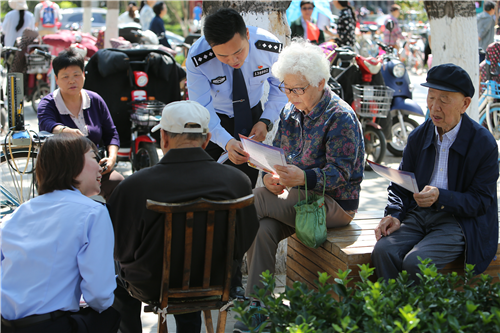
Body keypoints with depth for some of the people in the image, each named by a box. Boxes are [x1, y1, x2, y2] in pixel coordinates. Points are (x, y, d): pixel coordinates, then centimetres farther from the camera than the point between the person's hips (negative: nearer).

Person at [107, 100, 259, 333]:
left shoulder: (133, 186, -25)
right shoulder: (238, 181, -19)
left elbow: (118, 248, -11)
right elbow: (245, 241, -4)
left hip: (153, 289, -2)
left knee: (118, 273, 31)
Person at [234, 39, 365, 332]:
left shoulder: (341, 117, -13)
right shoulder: (290, 112, 11)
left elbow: (340, 172, -20)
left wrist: (303, 178, -38)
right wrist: (271, 176, -13)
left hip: (335, 204, -6)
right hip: (300, 198, 7)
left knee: (256, 200, -23)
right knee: (262, 229, -24)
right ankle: (258, 308, -19)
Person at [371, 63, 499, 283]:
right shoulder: (418, 136, 8)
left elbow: (481, 201, -8)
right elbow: (400, 186, 15)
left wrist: (440, 198, -24)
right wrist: (394, 215, -6)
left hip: (459, 221, -4)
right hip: (418, 215, 4)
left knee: (416, 262, -30)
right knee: (383, 251, -25)